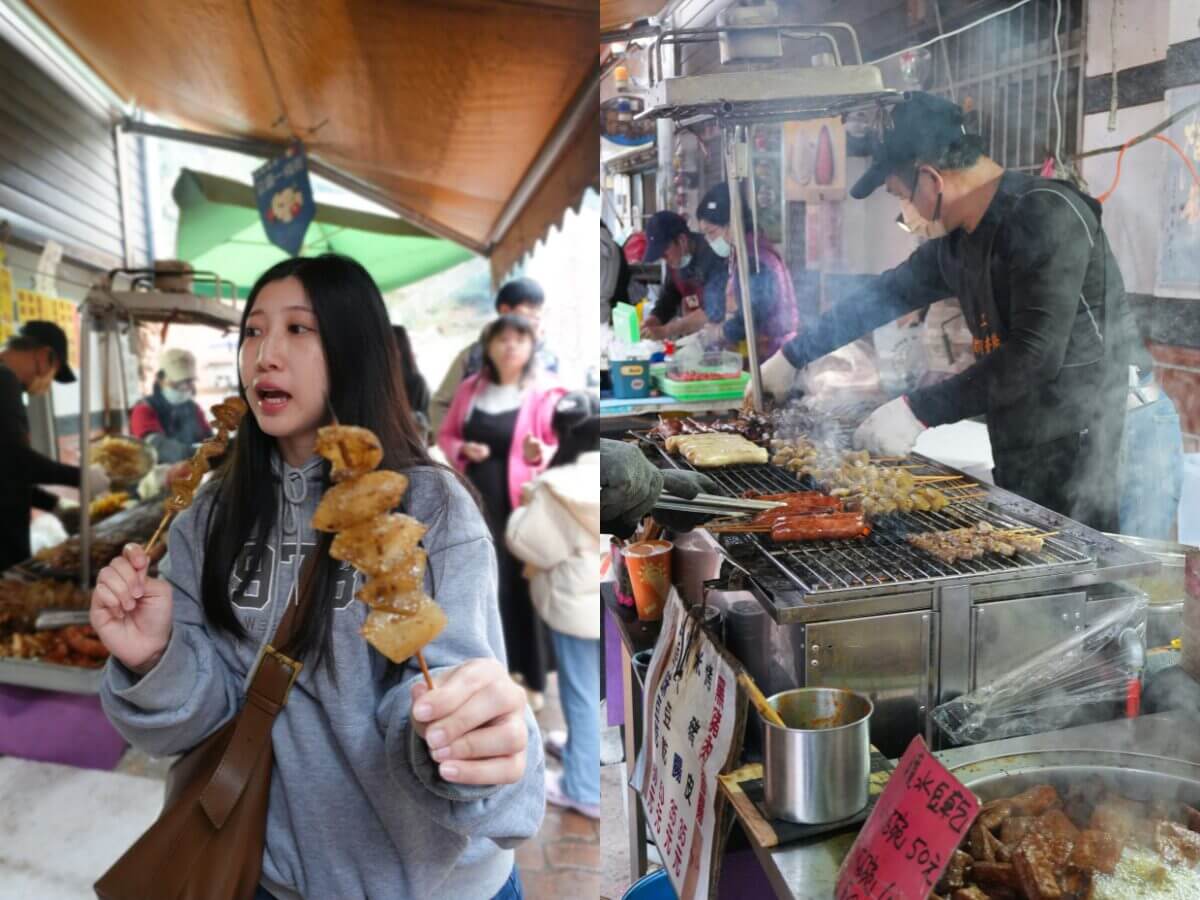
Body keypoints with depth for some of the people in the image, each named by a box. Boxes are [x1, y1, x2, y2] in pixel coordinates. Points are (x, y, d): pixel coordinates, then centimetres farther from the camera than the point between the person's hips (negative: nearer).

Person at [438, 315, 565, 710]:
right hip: (477, 503, 5)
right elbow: (446, 435, 16)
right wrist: (462, 450, -5)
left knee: (524, 587, 0)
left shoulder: (545, 394, -7)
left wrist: (540, 454, -27)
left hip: (522, 505, -4)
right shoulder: (470, 388, 8)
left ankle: (534, 680, 14)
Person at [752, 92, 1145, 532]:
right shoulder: (959, 242, 9)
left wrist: (920, 411, -25)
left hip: (1082, 458, -8)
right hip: (1017, 458, 8)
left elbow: (1036, 353, -25)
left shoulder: (1045, 215, -17)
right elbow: (884, 295, 19)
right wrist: (792, 357, 22)